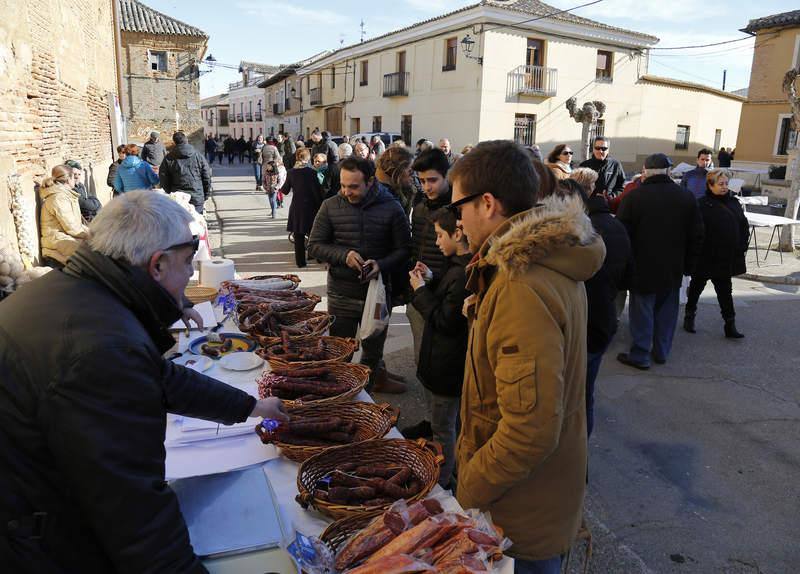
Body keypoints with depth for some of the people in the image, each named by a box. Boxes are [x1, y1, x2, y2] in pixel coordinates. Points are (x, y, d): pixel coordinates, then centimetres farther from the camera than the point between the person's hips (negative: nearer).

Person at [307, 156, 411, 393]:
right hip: (341, 294, 0)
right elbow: (314, 246, -3)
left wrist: (381, 264, -22)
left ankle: (376, 379, 47)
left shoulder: (391, 208, -8)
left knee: (374, 348, 22)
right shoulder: (331, 206, -6)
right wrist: (343, 255, -20)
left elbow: (403, 249, -3)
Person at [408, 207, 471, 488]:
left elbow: (445, 320, -25)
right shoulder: (461, 266, 5)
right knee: (441, 424, 25)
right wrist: (430, 281, 3)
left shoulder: (464, 274, -28)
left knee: (442, 428, 8)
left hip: (447, 368, -10)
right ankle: (445, 472, 42)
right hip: (445, 362, 10)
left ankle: (441, 483, 25)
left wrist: (420, 290, -15)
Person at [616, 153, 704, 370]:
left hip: (643, 267, -4)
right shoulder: (687, 197, 2)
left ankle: (640, 355, 8)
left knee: (642, 310, 4)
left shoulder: (634, 196, -12)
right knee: (666, 311, 15)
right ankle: (661, 352, 25)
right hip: (673, 269, 4)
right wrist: (689, 265, 14)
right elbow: (696, 236, 6)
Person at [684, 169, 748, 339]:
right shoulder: (702, 205, -11)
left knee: (725, 290, 7)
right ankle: (689, 316, 28)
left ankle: (730, 324, 11)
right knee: (697, 286, 12)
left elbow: (744, 227, 15)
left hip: (728, 258, 5)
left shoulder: (734, 203, 7)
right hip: (705, 258, -5)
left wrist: (741, 247, 6)